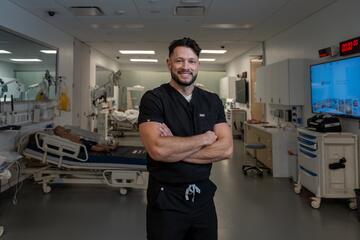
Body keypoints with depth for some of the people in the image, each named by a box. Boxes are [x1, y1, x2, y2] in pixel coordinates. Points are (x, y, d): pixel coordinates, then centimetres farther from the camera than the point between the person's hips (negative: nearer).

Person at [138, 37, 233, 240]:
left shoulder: (213, 101, 3)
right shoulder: (153, 99, -11)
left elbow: (226, 149, -8)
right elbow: (157, 149, -25)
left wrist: (175, 149, -18)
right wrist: (204, 138, -14)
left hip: (203, 196, 4)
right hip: (166, 199, -4)